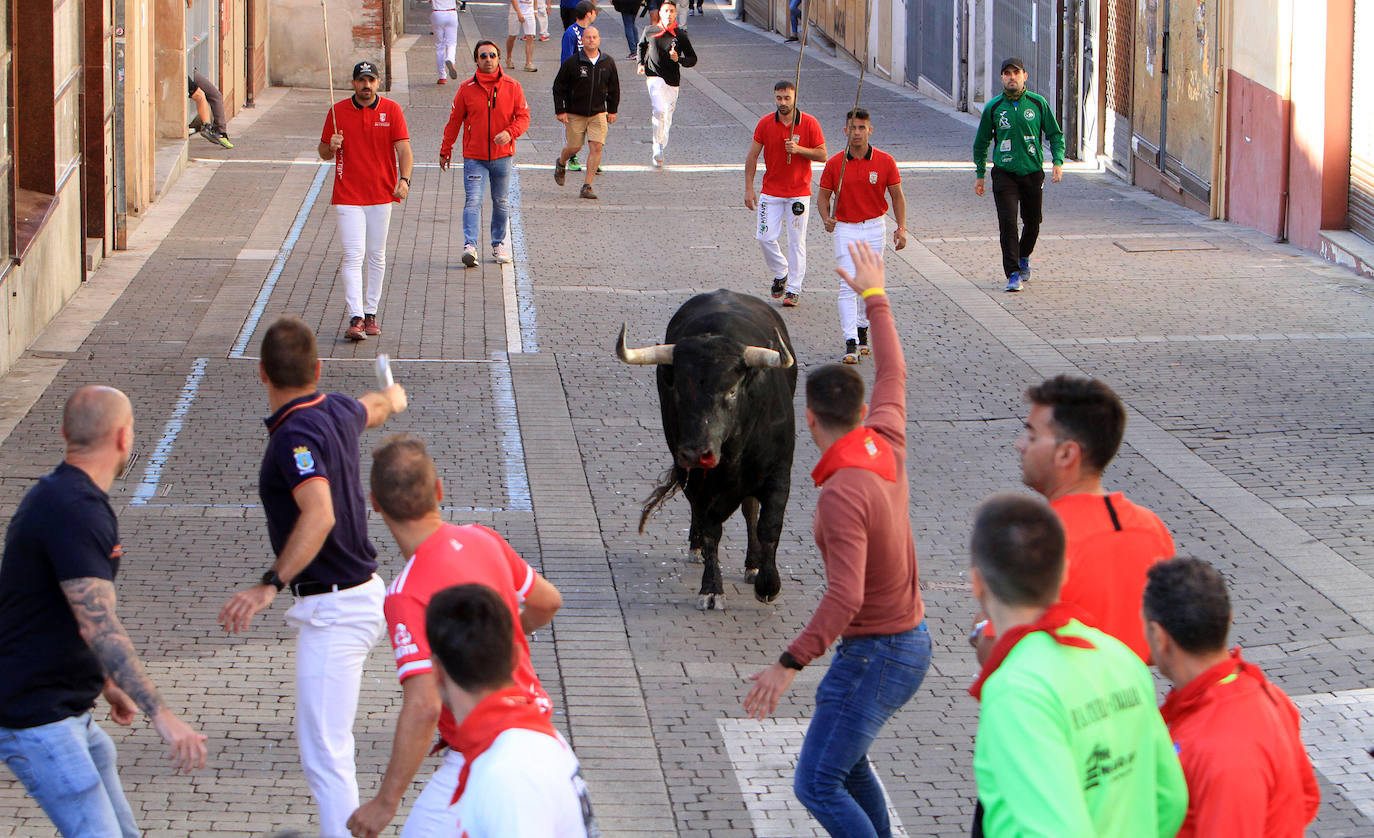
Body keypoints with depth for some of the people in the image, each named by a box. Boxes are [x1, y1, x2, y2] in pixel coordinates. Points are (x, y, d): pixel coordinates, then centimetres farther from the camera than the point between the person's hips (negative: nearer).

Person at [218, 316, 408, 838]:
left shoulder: (296, 434, -22)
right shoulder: (337, 412, 6)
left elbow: (319, 515, -38)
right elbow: (371, 409, 32)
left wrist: (271, 584, -43)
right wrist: (391, 399, 56)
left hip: (333, 609, -10)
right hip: (363, 592, 10)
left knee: (324, 754, -11)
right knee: (318, 736, 29)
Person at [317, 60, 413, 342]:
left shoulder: (391, 110, 1)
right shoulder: (338, 111, 2)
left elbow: (403, 149, -6)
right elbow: (324, 152, 10)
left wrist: (404, 179, -23)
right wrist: (331, 147, -14)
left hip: (381, 194, 1)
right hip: (348, 196, -1)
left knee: (376, 256, 9)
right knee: (353, 255, -11)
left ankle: (370, 313, 20)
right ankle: (355, 319, -17)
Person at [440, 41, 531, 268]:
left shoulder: (512, 87, 0)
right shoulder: (466, 89, -1)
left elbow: (523, 117, 2)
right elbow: (454, 121, 6)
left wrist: (510, 132, -18)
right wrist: (445, 150, 7)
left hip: (502, 155, 1)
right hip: (474, 157, -1)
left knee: (501, 202, 11)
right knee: (472, 201, -12)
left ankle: (499, 244, 25)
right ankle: (470, 246, -19)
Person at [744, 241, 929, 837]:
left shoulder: (842, 496, -26)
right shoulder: (885, 446, -2)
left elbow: (845, 597, -34)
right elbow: (892, 374, 18)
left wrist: (790, 664, -31)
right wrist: (874, 297, 30)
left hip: (877, 653, -10)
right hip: (909, 637, 10)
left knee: (818, 785, -8)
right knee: (843, 757, 25)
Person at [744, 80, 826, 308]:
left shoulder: (809, 123, -5)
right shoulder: (765, 124, -1)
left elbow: (822, 155, -2)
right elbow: (752, 156, 4)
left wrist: (799, 149, -19)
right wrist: (748, 188, -1)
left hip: (799, 193, -2)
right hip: (771, 192, 2)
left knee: (796, 242, 0)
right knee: (765, 237, -4)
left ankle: (794, 289, 9)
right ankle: (780, 273, 22)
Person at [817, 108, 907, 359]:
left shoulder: (885, 162, -3)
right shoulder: (834, 164, -4)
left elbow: (897, 197, 4)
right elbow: (823, 196, 4)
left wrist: (901, 228, -3)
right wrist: (826, 219, -14)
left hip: (875, 227, 1)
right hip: (845, 228, -1)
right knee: (848, 286, -12)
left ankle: (862, 330, 31)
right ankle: (850, 343, -16)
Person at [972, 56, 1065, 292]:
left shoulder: (1038, 103, 1)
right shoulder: (993, 108, 0)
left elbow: (1055, 134, 8)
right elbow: (981, 142, 11)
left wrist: (1057, 162, -7)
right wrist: (980, 175, 11)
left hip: (1033, 173, 1)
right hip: (1004, 173, -1)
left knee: (1032, 222, 12)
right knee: (1007, 222, -14)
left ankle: (1024, 257, 41)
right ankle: (1013, 274, -12)